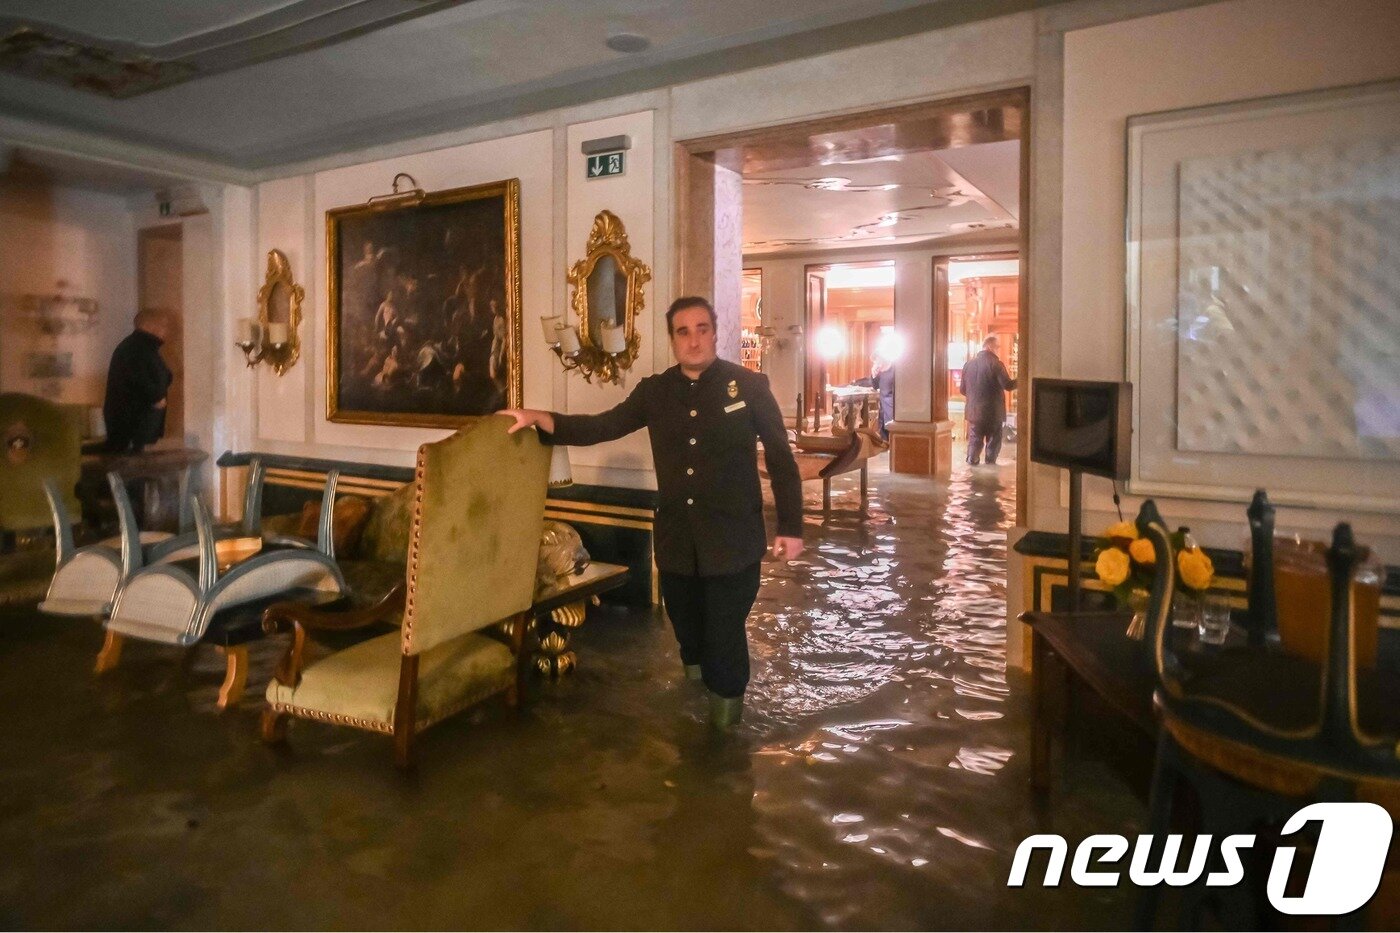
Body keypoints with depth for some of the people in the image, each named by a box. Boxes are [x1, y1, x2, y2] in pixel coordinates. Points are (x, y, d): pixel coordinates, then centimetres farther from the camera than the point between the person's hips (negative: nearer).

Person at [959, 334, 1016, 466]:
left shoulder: (969, 363, 4)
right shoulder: (996, 364, -13)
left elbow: (963, 389, 9)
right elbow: (1008, 385, -16)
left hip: (974, 411, 4)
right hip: (993, 411, -4)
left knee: (975, 440, 12)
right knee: (993, 440, 8)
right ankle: (990, 464, 10)